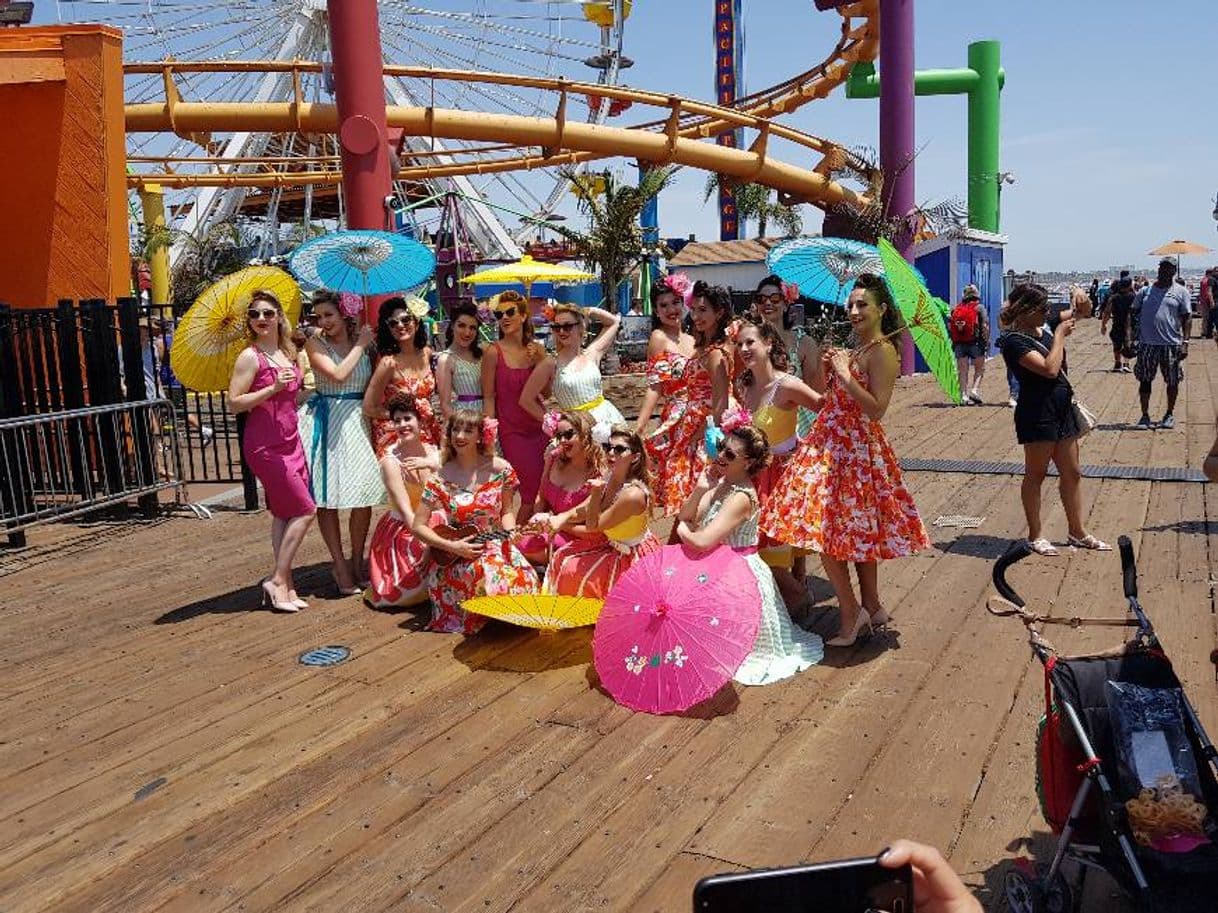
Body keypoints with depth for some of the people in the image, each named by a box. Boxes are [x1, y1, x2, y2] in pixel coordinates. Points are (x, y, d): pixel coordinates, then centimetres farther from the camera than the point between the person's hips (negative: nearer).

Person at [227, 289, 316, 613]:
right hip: (266, 446, -7)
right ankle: (278, 581, 1)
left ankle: (284, 586, 14)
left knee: (284, 514, 8)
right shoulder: (250, 357, -11)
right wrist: (274, 387, -23)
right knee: (305, 510, -9)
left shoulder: (287, 353, 12)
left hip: (290, 442, 8)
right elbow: (234, 403, -15)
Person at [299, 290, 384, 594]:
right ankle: (339, 564, 13)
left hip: (358, 421, 3)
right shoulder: (315, 344, -2)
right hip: (327, 423, -3)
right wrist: (360, 346, -10)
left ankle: (357, 562, 20)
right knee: (328, 498, 0)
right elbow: (338, 375, -17)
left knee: (364, 496, 4)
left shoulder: (364, 341, 8)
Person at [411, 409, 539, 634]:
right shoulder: (440, 479, -6)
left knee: (524, 580, -27)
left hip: (495, 546, 2)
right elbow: (418, 527, -5)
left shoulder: (500, 469, -1)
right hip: (456, 557, -2)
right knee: (485, 576, -35)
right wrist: (451, 546, -17)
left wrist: (510, 532, -12)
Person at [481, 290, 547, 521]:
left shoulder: (537, 350, 3)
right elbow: (489, 398, -7)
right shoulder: (493, 352, -9)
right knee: (530, 492, -5)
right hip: (511, 431, -4)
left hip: (539, 427, 4)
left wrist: (538, 363, -8)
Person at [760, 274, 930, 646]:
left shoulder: (882, 351, -14)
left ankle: (851, 612, 4)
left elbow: (876, 408, -22)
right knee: (856, 530, 15)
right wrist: (830, 368, 1)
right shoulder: (857, 349, 14)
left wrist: (844, 375, -20)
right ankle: (871, 606, 27)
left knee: (826, 529, -6)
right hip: (834, 442, 9)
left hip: (854, 446, -9)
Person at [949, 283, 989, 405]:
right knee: (979, 369, 11)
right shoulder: (979, 308, -1)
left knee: (962, 371, 7)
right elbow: (985, 326, -9)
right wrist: (986, 342, -2)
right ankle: (975, 390, -5)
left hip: (959, 344, 3)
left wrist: (954, 343, 13)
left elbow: (949, 327, 8)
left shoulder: (955, 309, 10)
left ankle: (964, 396, 5)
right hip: (975, 343, -3)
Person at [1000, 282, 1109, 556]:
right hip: (1037, 413, -9)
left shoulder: (1043, 329, 8)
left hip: (1062, 409, 9)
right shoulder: (1014, 341, -17)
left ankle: (1077, 533, 25)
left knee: (1072, 474, 14)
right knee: (1036, 474, 3)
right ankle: (1035, 536, 14)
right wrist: (1059, 334, -13)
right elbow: (1050, 369, -25)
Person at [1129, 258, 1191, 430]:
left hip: (1171, 345, -1)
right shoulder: (1145, 291, 7)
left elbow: (1187, 318, 0)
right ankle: (1145, 415, 14)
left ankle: (1170, 414, 22)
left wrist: (1185, 342, -8)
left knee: (1172, 382, 6)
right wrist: (1130, 336, -1)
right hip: (1147, 344, 1)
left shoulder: (1181, 292, 3)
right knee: (1145, 381, 4)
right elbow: (1133, 313, 10)